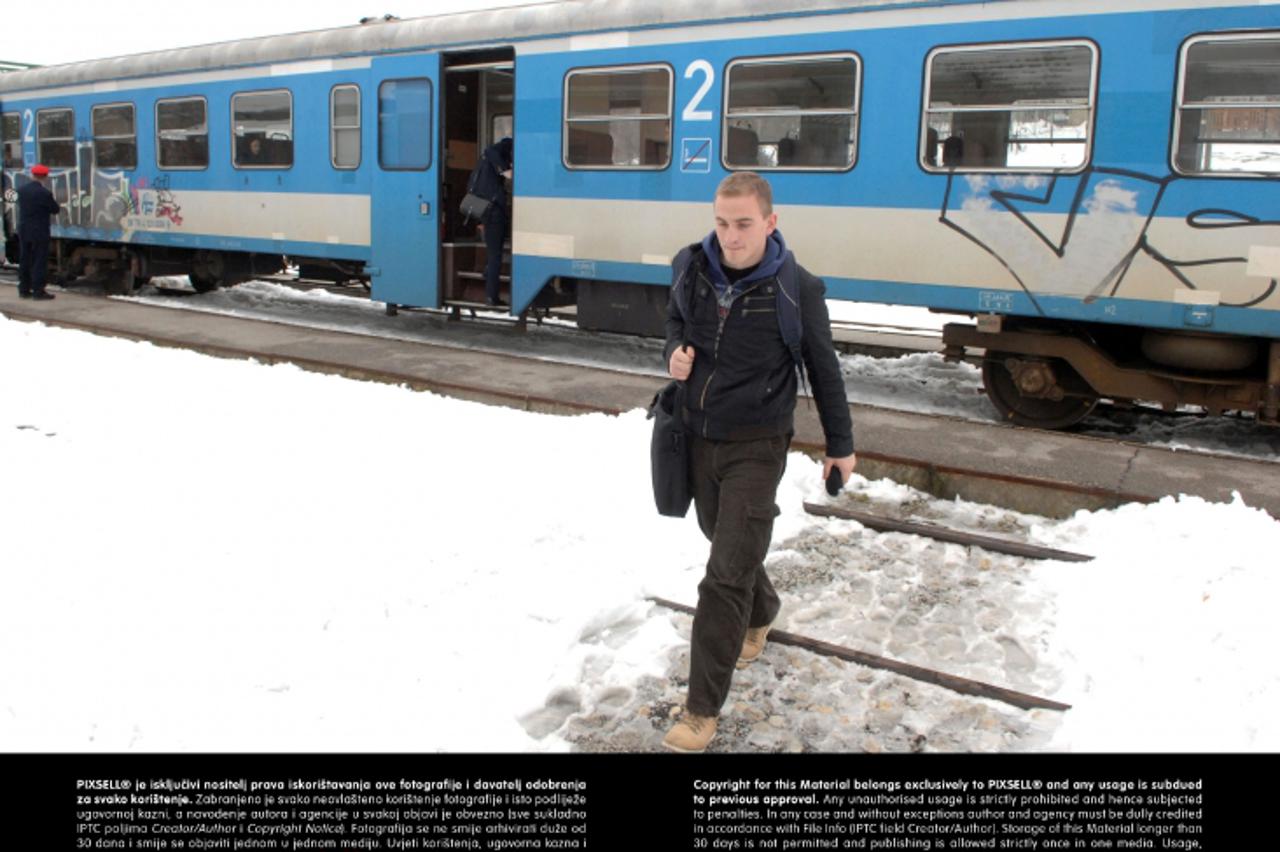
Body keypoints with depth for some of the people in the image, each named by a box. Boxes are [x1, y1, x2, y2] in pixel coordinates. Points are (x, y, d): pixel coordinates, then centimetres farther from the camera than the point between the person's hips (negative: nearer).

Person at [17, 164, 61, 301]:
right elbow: (55, 210, -9)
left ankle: (24, 289, 19)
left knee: (24, 260, 13)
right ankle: (38, 291, 0)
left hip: (23, 231, 6)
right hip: (39, 232, -6)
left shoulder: (21, 189, 1)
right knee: (39, 261, 0)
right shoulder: (44, 193, -18)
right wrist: (53, 200, 11)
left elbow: (22, 205, 12)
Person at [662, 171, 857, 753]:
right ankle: (760, 617, 55)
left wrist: (840, 444, 5)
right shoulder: (691, 266, -5)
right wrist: (675, 353, -7)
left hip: (756, 446, -5)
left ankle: (702, 711, 0)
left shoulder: (796, 289, -15)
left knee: (726, 574, -8)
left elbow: (823, 371, -3)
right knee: (727, 544, 24)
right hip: (697, 437, 5)